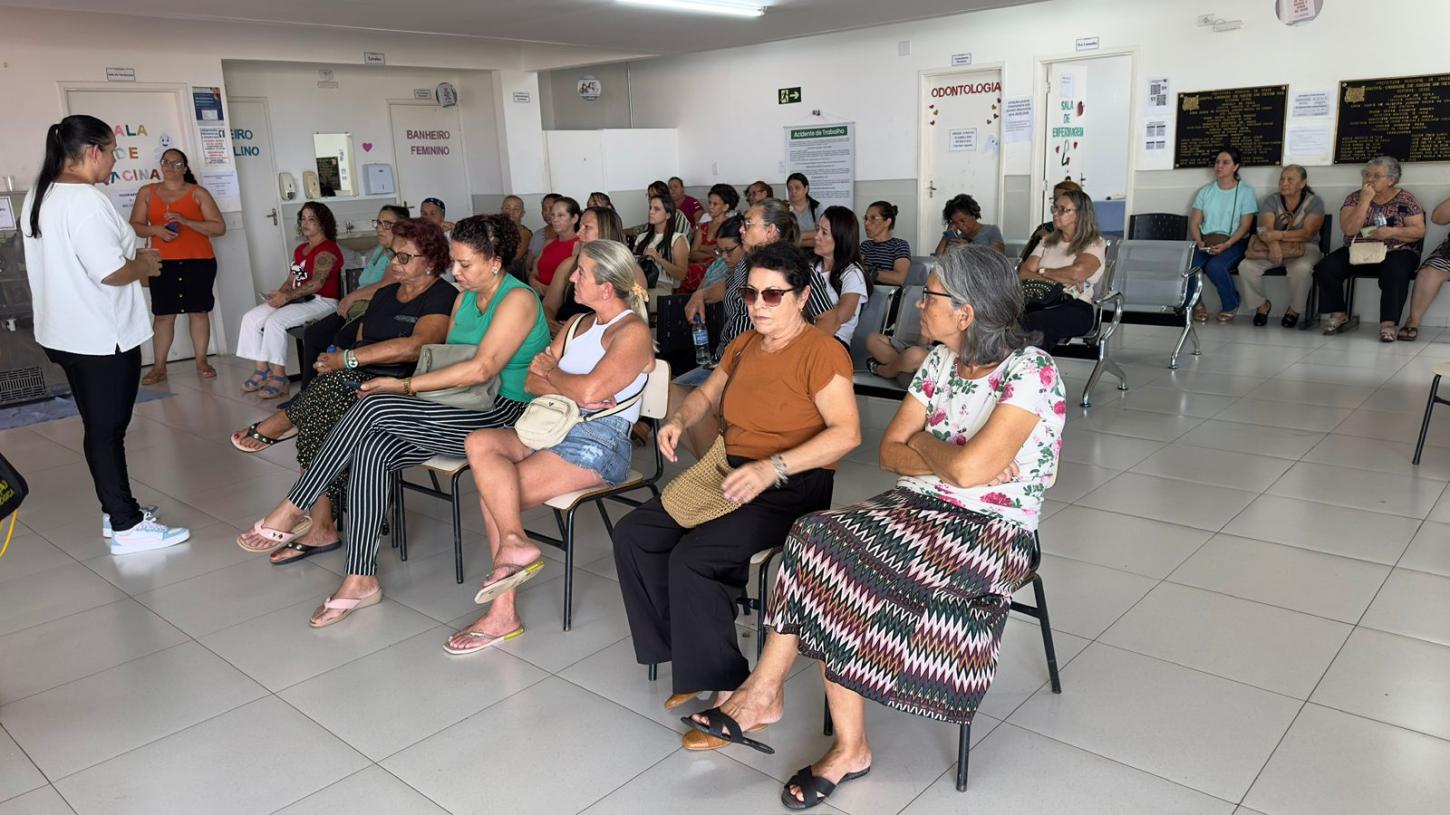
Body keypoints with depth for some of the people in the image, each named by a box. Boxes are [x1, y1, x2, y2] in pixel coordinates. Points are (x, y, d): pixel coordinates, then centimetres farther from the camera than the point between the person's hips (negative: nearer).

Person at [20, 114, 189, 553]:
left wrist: (131, 255, 13)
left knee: (99, 426, 16)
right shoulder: (86, 200, -20)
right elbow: (110, 272, -26)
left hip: (66, 333, 9)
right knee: (108, 429, -3)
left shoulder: (38, 196, 11)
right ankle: (127, 527, 5)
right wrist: (144, 266, -6)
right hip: (102, 337, -9)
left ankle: (115, 509, 27)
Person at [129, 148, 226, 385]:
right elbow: (135, 225, 7)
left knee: (199, 311, 4)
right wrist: (157, 230, -13)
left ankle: (201, 362, 12)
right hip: (163, 263, 1)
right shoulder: (147, 193, 9)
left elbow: (220, 228, -4)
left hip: (199, 261, -1)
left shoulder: (198, 193, 3)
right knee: (163, 315, -1)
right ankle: (159, 367, 3)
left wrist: (185, 221, -15)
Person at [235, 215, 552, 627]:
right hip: (465, 411, 8)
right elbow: (448, 360, 15)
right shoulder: (465, 298, 16)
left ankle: (292, 511, -7)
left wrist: (406, 385, -18)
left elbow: (482, 369, -21)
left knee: (373, 407, -22)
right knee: (372, 451, -19)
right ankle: (360, 580, -14)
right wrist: (409, 387, -4)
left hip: (503, 415, -8)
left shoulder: (518, 299, -11)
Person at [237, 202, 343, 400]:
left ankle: (279, 377, -22)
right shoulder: (300, 249, 21)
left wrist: (286, 297, -22)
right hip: (298, 300, 10)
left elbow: (317, 283, -20)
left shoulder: (327, 249, -10)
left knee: (275, 321, -29)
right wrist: (278, 294, -2)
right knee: (250, 318, -4)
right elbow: (291, 279, 19)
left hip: (321, 302, -10)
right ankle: (261, 370, -4)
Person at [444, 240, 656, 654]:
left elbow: (590, 390, -19)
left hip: (598, 442, -8)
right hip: (555, 427, 8)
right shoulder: (578, 324, 20)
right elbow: (531, 380, 13)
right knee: (480, 442, -19)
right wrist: (569, 390, -7)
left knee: (494, 492, -18)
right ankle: (514, 543, -24)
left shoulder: (633, 331, -6)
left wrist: (551, 372, 0)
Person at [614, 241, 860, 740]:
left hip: (793, 488, -8)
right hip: (731, 475, 9)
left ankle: (728, 689, -11)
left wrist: (773, 467, -31)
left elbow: (847, 433, -21)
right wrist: (679, 419, 4)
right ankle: (688, 659, 1)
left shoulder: (822, 352, -12)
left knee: (692, 557, -28)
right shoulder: (744, 345, 13)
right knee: (633, 534, -6)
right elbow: (708, 394, 28)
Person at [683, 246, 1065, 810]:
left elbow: (967, 468, -26)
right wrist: (951, 460, -12)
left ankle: (766, 693, -3)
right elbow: (889, 452, 5)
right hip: (920, 508, 7)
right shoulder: (940, 362, 7)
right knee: (820, 542, -21)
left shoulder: (1030, 371, -16)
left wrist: (924, 444, -7)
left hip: (992, 532, -7)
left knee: (829, 565, -23)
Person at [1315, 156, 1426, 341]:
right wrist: (1365, 201, -16)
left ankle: (1388, 324, -32)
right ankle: (1338, 316, -8)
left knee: (1395, 272, -36)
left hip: (1395, 252, -3)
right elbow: (1349, 229, -11)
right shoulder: (1354, 198, 4)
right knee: (1325, 268, -21)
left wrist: (1392, 232, -21)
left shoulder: (1405, 199, 1)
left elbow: (1419, 231, -4)